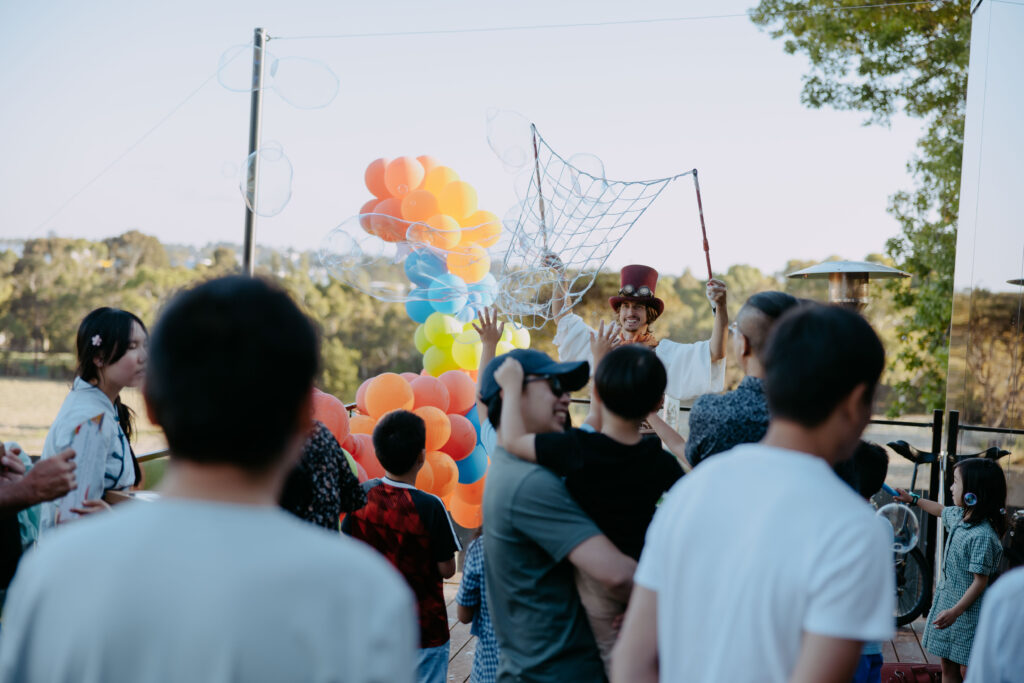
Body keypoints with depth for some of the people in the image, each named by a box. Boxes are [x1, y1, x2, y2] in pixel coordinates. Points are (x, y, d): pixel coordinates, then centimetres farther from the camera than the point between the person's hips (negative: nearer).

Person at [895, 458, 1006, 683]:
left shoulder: (983, 536, -25)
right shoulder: (958, 516, 2)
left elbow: (980, 582, -24)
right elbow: (941, 510, 28)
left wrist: (955, 611, -28)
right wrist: (913, 499, 39)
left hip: (967, 611, -9)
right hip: (947, 600, 9)